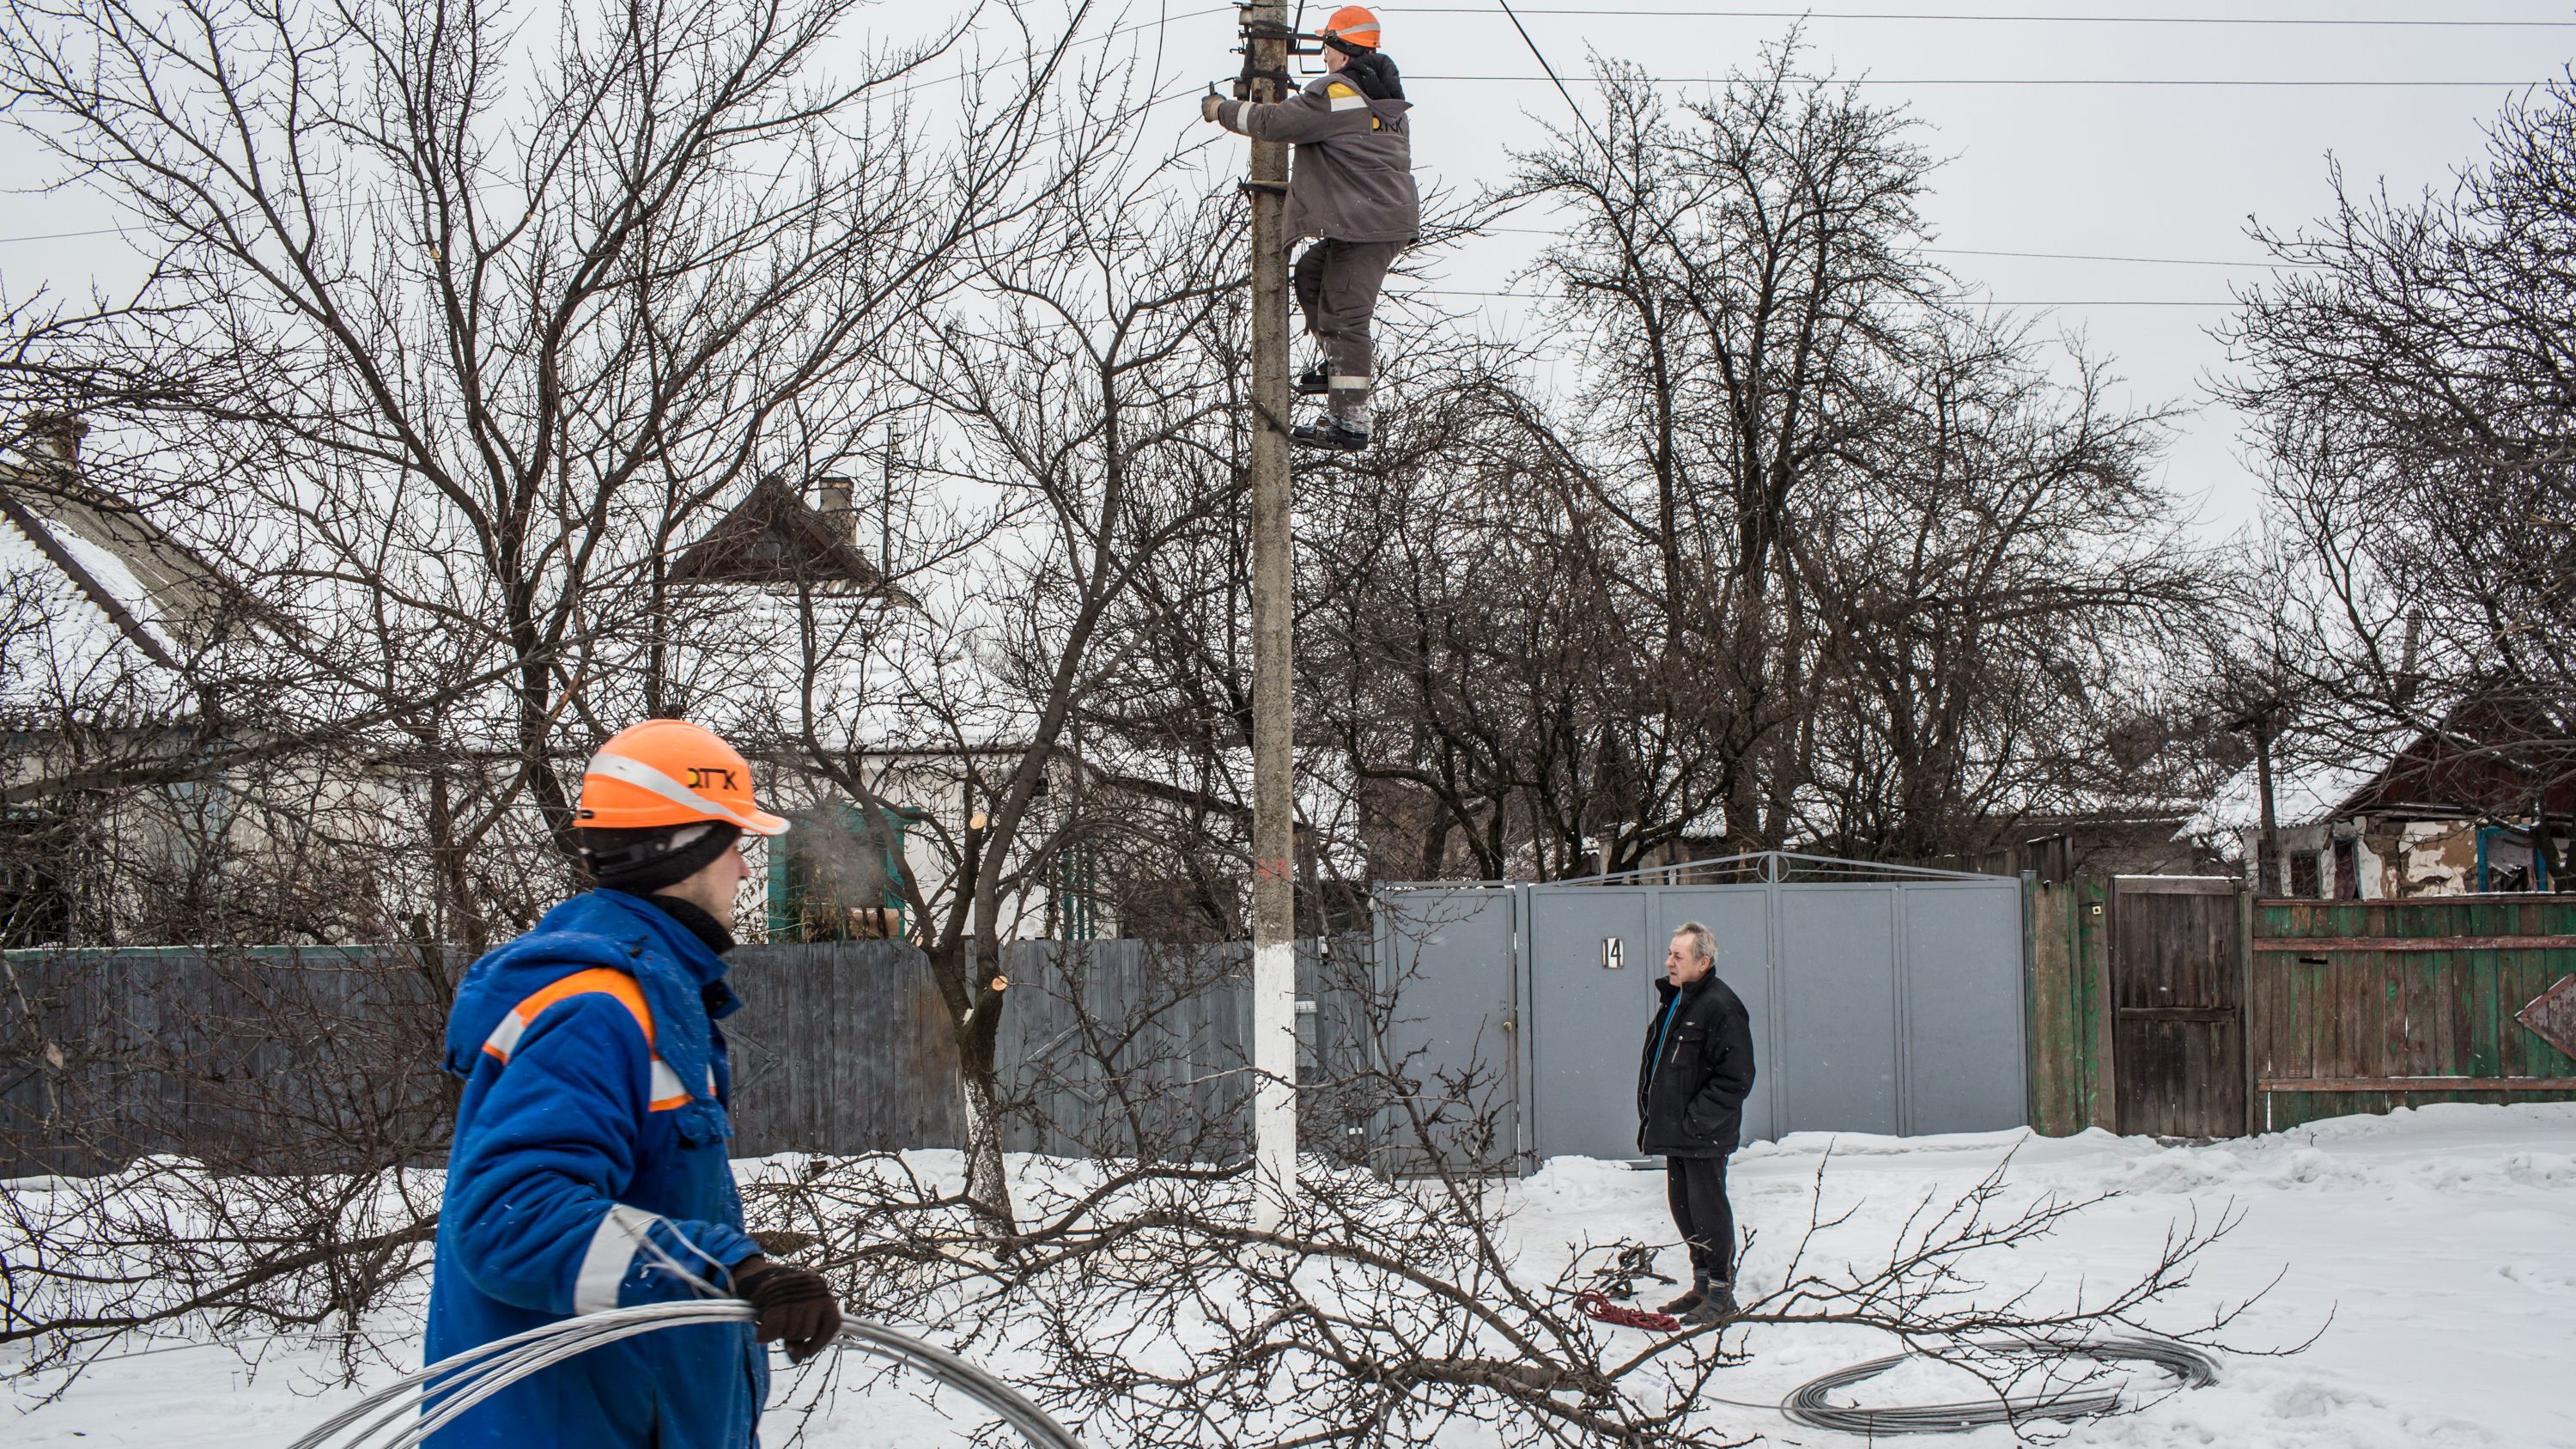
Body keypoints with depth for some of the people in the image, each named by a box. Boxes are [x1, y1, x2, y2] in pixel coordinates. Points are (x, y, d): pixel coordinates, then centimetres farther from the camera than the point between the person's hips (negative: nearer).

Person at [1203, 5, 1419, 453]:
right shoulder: (1386, 99, 19)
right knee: (1310, 275, 21)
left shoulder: (1336, 93, -12)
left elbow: (1275, 121, -12)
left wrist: (1223, 110, 4)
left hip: (1367, 223, -10)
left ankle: (1350, 421, -11)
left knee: (1345, 315, -9)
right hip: (1391, 217, 10)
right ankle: (1346, 365, 20)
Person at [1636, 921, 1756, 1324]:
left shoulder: (1721, 1007, -16)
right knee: (1683, 1207, 15)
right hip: (1675, 1134, 9)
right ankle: (1702, 1285, 28)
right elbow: (1654, 1060, 23)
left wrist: (1696, 1120, -19)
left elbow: (1736, 1078, -19)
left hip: (1704, 1136, -9)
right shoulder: (1673, 1000, 12)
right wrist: (1652, 1112, 14)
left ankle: (1721, 1295, 9)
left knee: (1707, 1209, -1)